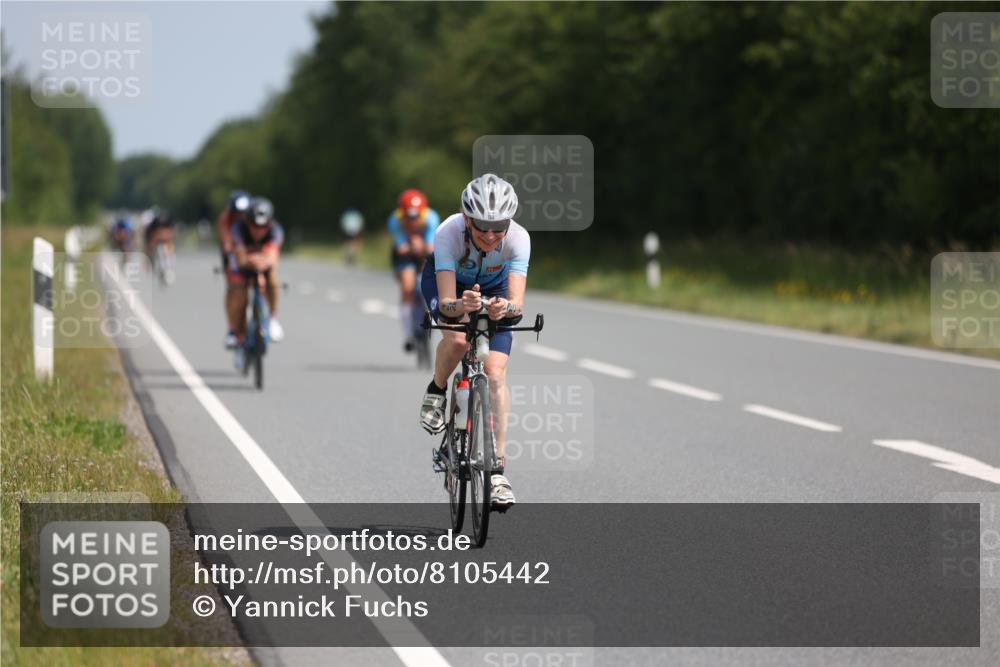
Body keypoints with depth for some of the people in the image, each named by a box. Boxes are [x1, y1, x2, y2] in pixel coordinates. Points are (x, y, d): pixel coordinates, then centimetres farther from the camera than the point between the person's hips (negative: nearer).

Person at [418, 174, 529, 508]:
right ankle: (436, 392, 0)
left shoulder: (518, 238, -36)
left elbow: (518, 303, -42)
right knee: (457, 339, -33)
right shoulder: (449, 233, -39)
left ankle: (498, 467, -7)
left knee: (496, 371, -14)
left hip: (494, 288, 1)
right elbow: (446, 302, -43)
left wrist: (506, 307, -65)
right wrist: (461, 305, -65)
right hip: (446, 280, -1)